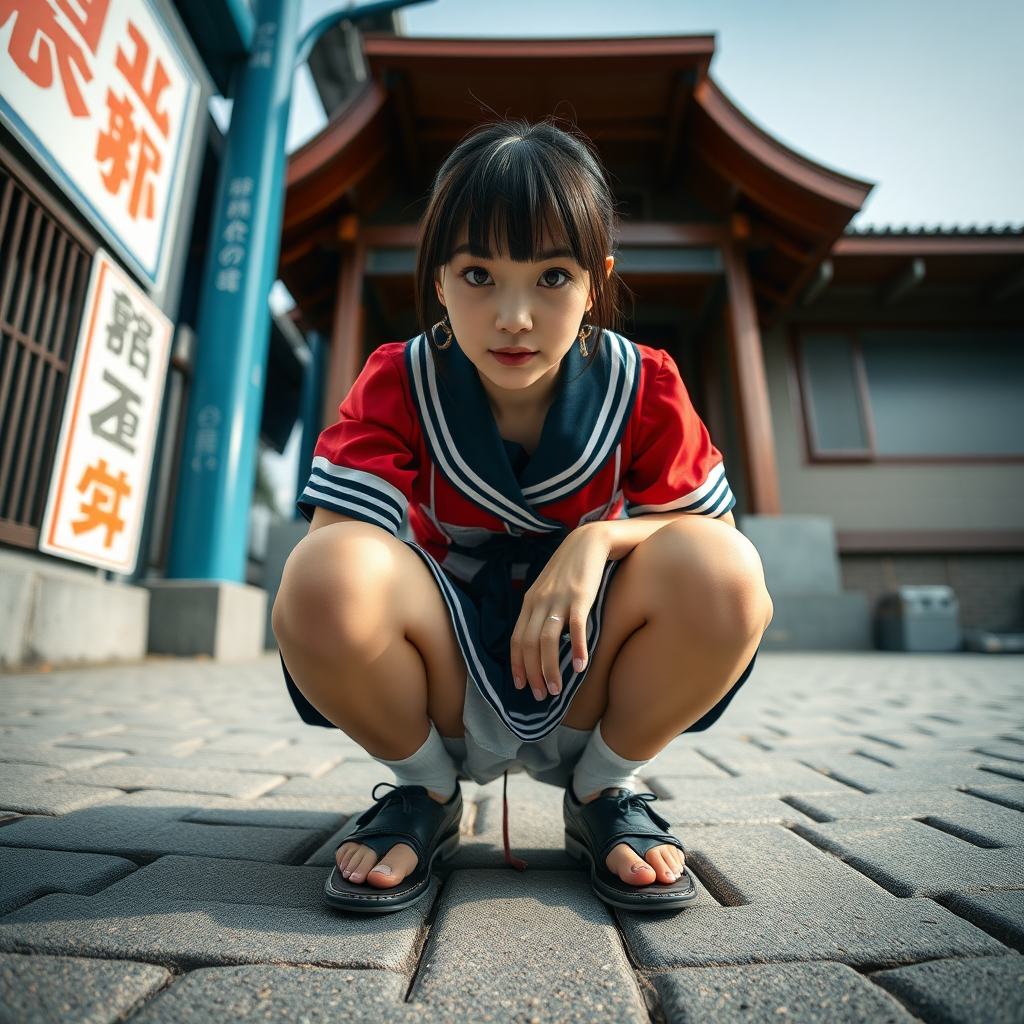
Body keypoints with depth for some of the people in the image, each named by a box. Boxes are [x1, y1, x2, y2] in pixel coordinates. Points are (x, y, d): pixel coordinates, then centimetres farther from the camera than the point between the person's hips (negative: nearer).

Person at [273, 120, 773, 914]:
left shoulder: (644, 388, -8)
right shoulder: (398, 385, -10)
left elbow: (712, 531, -5)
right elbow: (326, 541, -16)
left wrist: (600, 536, -22)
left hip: (589, 689, 1)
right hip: (448, 693, 0)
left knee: (720, 569, -27)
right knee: (327, 576, -31)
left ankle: (605, 791, 3)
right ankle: (425, 793, 3)